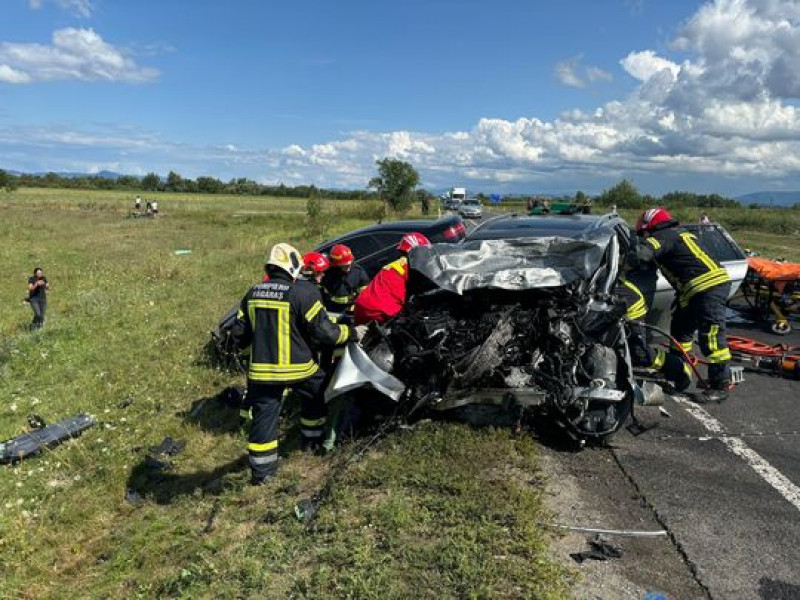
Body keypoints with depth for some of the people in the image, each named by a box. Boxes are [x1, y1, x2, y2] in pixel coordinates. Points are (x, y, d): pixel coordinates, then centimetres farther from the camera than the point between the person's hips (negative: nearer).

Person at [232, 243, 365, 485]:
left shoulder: (252, 294, 6)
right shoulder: (304, 293, -11)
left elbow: (240, 335, 11)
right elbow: (325, 332, -12)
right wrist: (352, 333, 4)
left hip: (261, 370, 4)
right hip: (297, 368, -3)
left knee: (264, 417, 10)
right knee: (316, 398, 25)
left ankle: (261, 471, 16)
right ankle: (312, 439, 39)